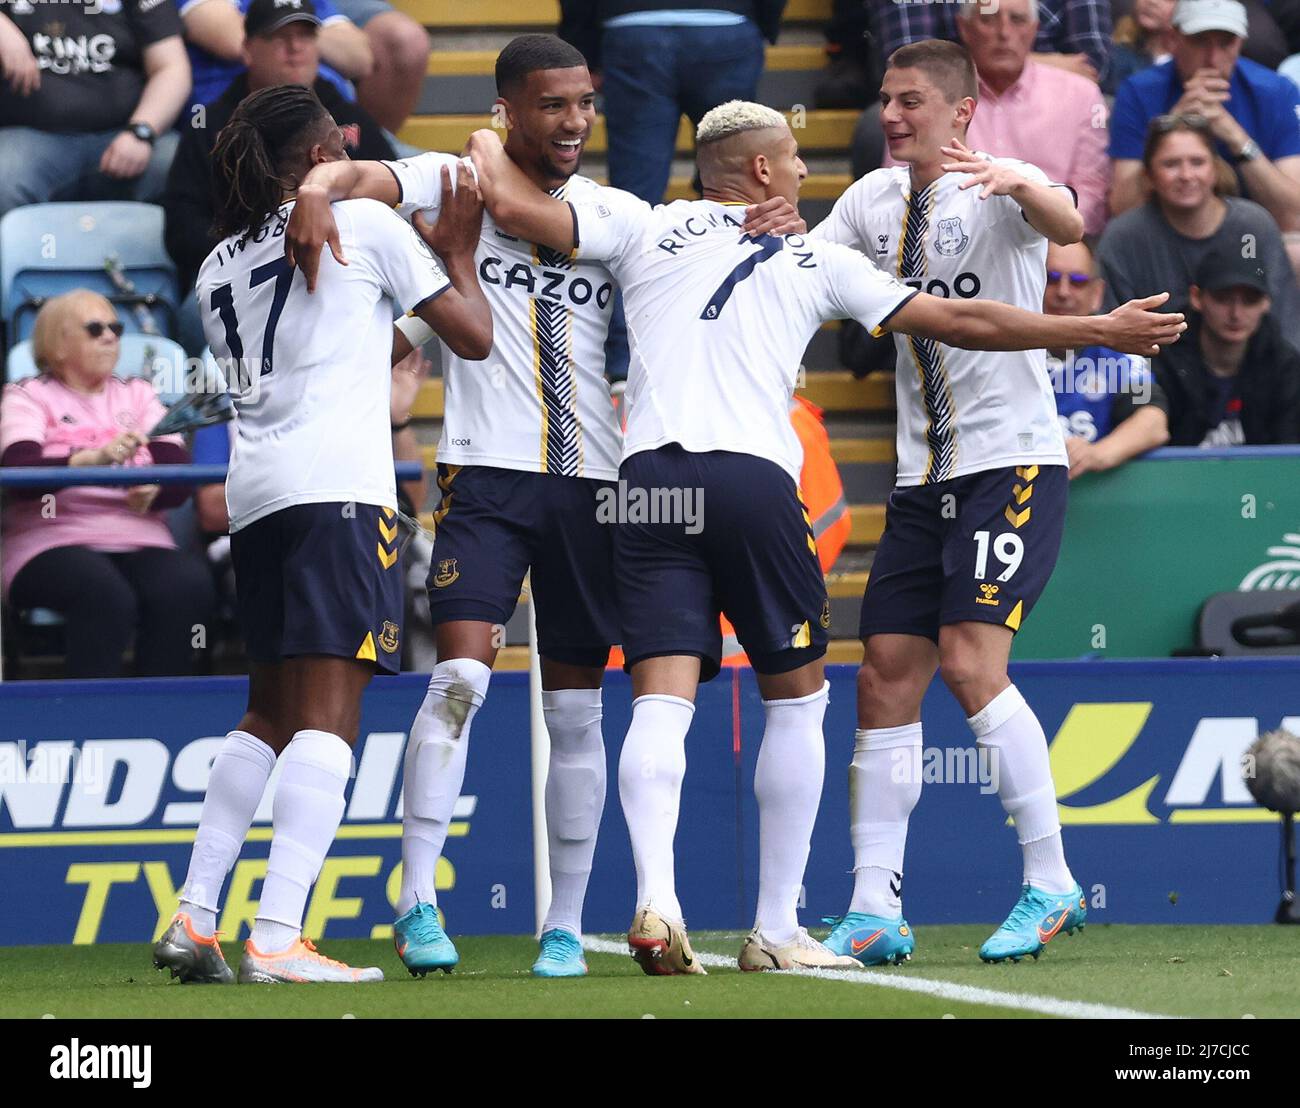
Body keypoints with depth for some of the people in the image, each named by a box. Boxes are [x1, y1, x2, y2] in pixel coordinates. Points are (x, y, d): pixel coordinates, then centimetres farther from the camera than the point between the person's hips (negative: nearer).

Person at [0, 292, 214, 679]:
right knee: (106, 596, -37)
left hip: (139, 540, 4)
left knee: (188, 589, -30)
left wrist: (151, 492, -18)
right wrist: (93, 459, -27)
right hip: (53, 541, -4)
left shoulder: (137, 395, 23)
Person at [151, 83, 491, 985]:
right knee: (328, 715, -11)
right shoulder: (365, 223, 5)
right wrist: (459, 251, 25)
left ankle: (193, 919, 10)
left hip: (252, 495, 7)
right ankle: (277, 940, -22)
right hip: (340, 487, -7)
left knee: (269, 714, 17)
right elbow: (473, 335, 8)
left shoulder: (218, 270, 22)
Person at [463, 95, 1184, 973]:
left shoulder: (642, 227, 15)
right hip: (755, 479, -1)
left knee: (662, 700, -4)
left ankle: (655, 900, -25)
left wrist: (490, 145, 31)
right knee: (796, 697, 12)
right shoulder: (816, 262, 16)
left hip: (649, 477, 1)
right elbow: (962, 323, 18)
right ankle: (777, 927, 9)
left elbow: (513, 207, 7)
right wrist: (1103, 330, 28)